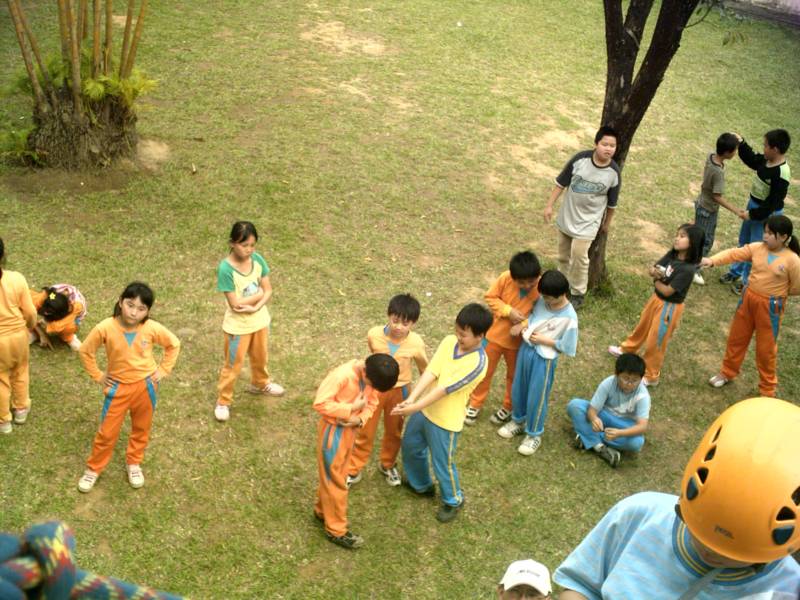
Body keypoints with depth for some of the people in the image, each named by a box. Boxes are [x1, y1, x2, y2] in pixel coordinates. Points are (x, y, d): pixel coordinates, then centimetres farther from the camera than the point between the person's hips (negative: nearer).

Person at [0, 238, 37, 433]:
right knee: (20, 372, 27)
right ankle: (21, 410, 44)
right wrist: (31, 326, 12)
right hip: (18, 335, 2)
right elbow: (30, 311, -10)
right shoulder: (17, 279, -20)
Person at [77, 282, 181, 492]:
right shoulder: (105, 328, -23)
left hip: (145, 385, 1)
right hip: (118, 387, -1)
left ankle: (133, 463, 41)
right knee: (107, 432, 8)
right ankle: (93, 469, 30)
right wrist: (98, 376, -3)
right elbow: (85, 351, -6)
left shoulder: (152, 328, -20)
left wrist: (163, 370, -3)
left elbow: (174, 344, -1)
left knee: (141, 428, 18)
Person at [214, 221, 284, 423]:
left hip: (260, 320, 5)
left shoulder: (258, 260, -10)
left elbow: (268, 291, -7)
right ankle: (223, 401, 29)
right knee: (233, 365, 10)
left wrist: (255, 307, -23)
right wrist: (259, 294, -17)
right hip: (238, 326, -5)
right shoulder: (225, 268, -26)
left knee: (260, 357, 27)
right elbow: (235, 303, -26)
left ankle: (260, 384, 54)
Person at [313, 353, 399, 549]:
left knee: (337, 475, 22)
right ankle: (336, 530, 14)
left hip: (350, 430, 7)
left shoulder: (370, 377, -6)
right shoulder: (342, 375, -29)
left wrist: (359, 419, -16)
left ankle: (322, 511, 42)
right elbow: (320, 403, -29)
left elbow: (372, 403, 4)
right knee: (335, 480, 3)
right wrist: (351, 409, -26)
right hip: (333, 430, -7)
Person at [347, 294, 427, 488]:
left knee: (394, 431, 20)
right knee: (365, 431, 12)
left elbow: (424, 368, -4)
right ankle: (354, 470, 29)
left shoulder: (416, 343, -23)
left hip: (399, 391, 1)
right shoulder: (374, 335, -22)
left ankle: (387, 465, 45)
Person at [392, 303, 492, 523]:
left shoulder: (478, 362, -28)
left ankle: (453, 500, 39)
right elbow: (430, 373, -16)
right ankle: (421, 485, 52)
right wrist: (411, 398, -30)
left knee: (442, 463, 11)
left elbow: (444, 389, -30)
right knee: (410, 447, 25)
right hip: (425, 409, 7)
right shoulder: (449, 342, -9)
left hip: (445, 420, -7)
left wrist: (414, 408, -33)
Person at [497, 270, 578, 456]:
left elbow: (566, 347, -17)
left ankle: (534, 434, 30)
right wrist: (522, 324, -7)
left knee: (536, 397, 8)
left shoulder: (569, 318, -24)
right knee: (518, 389, 22)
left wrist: (543, 340, -18)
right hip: (526, 348, 7)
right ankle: (518, 421, 47)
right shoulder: (543, 300, -8)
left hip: (544, 359, -7)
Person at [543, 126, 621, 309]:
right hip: (566, 215, 2)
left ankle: (577, 293, 10)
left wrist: (607, 223, 9)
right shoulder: (581, 158, -17)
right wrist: (549, 205, -6)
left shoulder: (614, 172, -16)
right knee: (563, 253, 18)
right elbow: (561, 183, -7)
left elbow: (612, 202, -1)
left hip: (588, 221, -2)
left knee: (579, 255, -9)